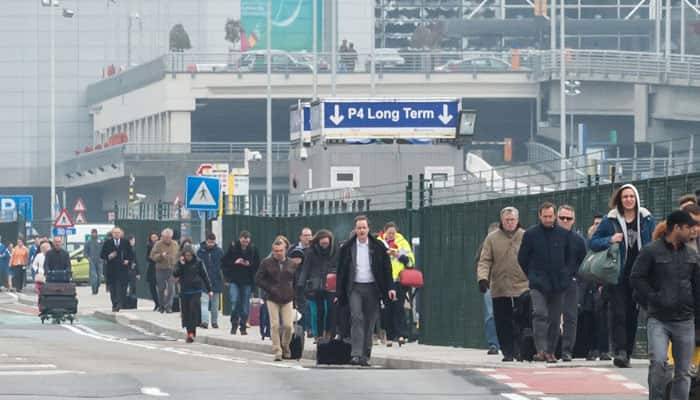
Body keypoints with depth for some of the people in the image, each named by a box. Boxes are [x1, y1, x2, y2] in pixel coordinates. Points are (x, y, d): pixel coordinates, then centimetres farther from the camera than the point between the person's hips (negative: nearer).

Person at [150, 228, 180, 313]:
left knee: (171, 289, -10)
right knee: (161, 289, 6)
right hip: (161, 270, -1)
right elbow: (153, 256, -5)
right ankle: (161, 306, 20)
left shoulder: (175, 245, 8)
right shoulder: (158, 244, -1)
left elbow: (179, 255, 19)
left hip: (172, 269, 1)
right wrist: (161, 255, -20)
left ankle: (168, 306, -7)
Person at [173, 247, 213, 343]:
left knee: (194, 311, -14)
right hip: (184, 291, 3)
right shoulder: (180, 264, 6)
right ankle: (189, 331, 14)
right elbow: (175, 275, -6)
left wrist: (209, 290, 6)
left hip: (196, 291, -3)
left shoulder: (197, 263, 2)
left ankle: (191, 333, -17)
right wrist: (181, 265, -15)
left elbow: (204, 276, 7)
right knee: (186, 313, 4)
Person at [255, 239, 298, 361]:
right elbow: (258, 279, 0)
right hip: (272, 299, -1)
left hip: (287, 300, 1)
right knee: (274, 325, -5)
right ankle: (277, 351, 1)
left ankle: (285, 347, 18)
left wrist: (293, 292, 3)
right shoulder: (267, 263, 0)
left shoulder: (292, 264, 6)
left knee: (288, 325, -6)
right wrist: (270, 289, -9)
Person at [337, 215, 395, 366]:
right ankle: (356, 354, -20)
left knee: (369, 322, 3)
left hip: (372, 288, 1)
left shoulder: (378, 247, 4)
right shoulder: (347, 248, 4)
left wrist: (389, 288, -2)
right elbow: (341, 271, 7)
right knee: (356, 318, -15)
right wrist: (340, 293, 3)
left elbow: (386, 268, 6)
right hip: (354, 287, -1)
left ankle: (365, 355, 11)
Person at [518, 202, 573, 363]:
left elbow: (569, 258, 18)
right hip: (538, 283, -3)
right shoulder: (530, 234, 1)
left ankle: (550, 351, 13)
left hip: (558, 283, 3)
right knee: (540, 314, -18)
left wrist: (565, 276, 9)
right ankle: (541, 350, -24)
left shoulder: (564, 234, 7)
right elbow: (522, 259, 9)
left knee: (555, 319, 5)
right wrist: (533, 276, 6)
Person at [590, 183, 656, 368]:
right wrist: (610, 240, -15)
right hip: (617, 275, -2)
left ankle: (627, 353, 15)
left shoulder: (646, 219, 5)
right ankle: (619, 351, -17)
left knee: (632, 315, 7)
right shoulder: (610, 220, 1)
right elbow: (593, 243, 4)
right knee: (618, 313, -12)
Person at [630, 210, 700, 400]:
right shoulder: (651, 252, -3)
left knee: (683, 371, 3)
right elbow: (636, 278, -5)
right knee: (658, 361, -20)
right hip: (658, 320, -4)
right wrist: (654, 299, -10)